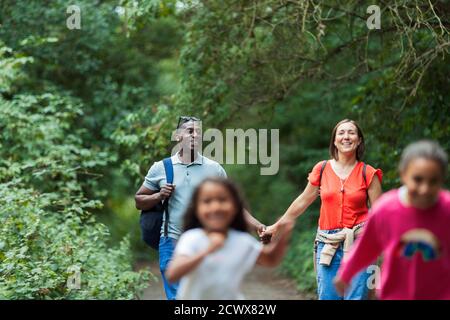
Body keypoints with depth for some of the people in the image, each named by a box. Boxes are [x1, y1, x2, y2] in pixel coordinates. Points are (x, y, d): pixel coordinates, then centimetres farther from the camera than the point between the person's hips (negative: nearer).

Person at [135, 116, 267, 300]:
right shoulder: (160, 168, 5)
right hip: (172, 244, 0)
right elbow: (139, 201, 11)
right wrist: (159, 196, -9)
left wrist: (256, 225, -11)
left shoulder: (214, 169, 4)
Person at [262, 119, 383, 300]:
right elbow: (303, 202, 16)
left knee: (356, 296, -5)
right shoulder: (322, 169, 6)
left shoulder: (368, 174, 2)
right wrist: (276, 227, 20)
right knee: (326, 296, 0)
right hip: (327, 244, 2)